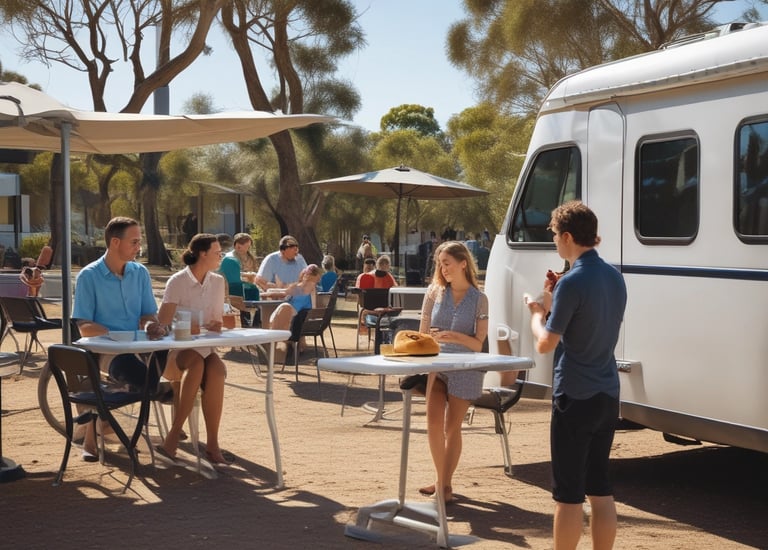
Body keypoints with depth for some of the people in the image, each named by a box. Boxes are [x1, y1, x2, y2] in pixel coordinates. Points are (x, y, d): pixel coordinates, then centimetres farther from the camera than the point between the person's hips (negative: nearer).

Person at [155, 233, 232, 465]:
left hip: (203, 348, 4)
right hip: (175, 351, -4)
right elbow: (163, 324, -12)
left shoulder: (217, 282, 9)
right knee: (197, 363, -37)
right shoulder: (177, 281, -6)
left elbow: (216, 324, 11)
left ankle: (212, 444, -32)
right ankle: (175, 435, -31)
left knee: (217, 369, -31)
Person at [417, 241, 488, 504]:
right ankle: (441, 479, 13)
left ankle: (446, 484, 10)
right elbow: (422, 334, 6)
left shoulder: (478, 299, -3)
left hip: (464, 368, -2)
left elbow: (478, 343, -5)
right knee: (433, 423, -4)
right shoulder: (435, 292, 3)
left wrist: (456, 337, -21)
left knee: (452, 427, 2)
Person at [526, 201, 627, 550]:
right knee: (600, 487, 13)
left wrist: (538, 312, 3)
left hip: (575, 397, -8)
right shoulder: (615, 278, 8)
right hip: (607, 396, 8)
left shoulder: (572, 283, -18)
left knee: (568, 492, 1)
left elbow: (545, 344, -15)